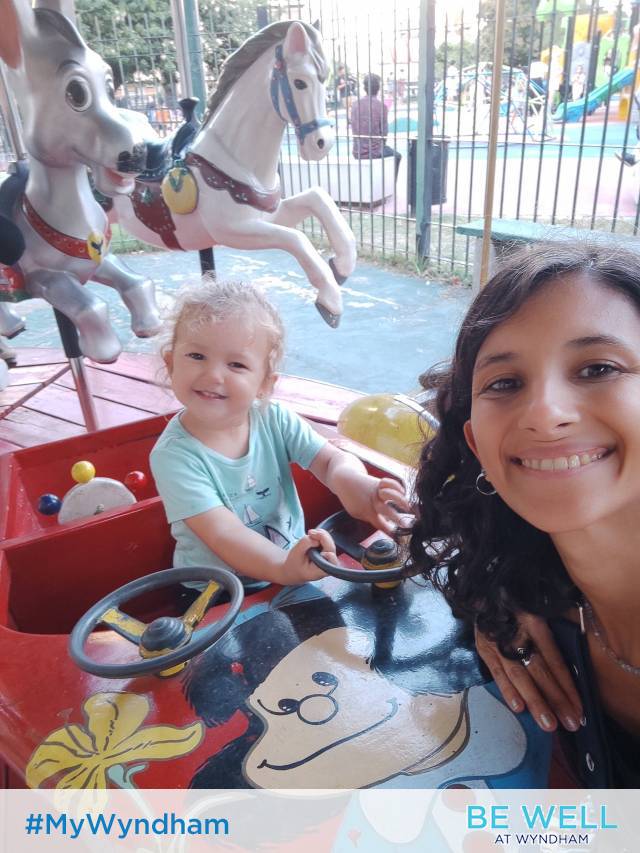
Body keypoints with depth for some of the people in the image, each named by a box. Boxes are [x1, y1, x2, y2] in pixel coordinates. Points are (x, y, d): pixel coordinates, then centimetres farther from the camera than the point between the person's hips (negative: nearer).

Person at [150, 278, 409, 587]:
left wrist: (348, 478, -36)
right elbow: (222, 534, -27)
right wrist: (282, 568, -45)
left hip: (292, 560, 4)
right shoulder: (174, 454, -19)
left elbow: (332, 458, -11)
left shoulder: (275, 420, -7)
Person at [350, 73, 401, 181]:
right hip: (374, 153, -5)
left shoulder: (355, 104, 0)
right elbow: (384, 132, -9)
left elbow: (353, 129, 8)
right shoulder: (381, 106, -13)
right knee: (397, 156, 25)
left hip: (357, 152, 5)